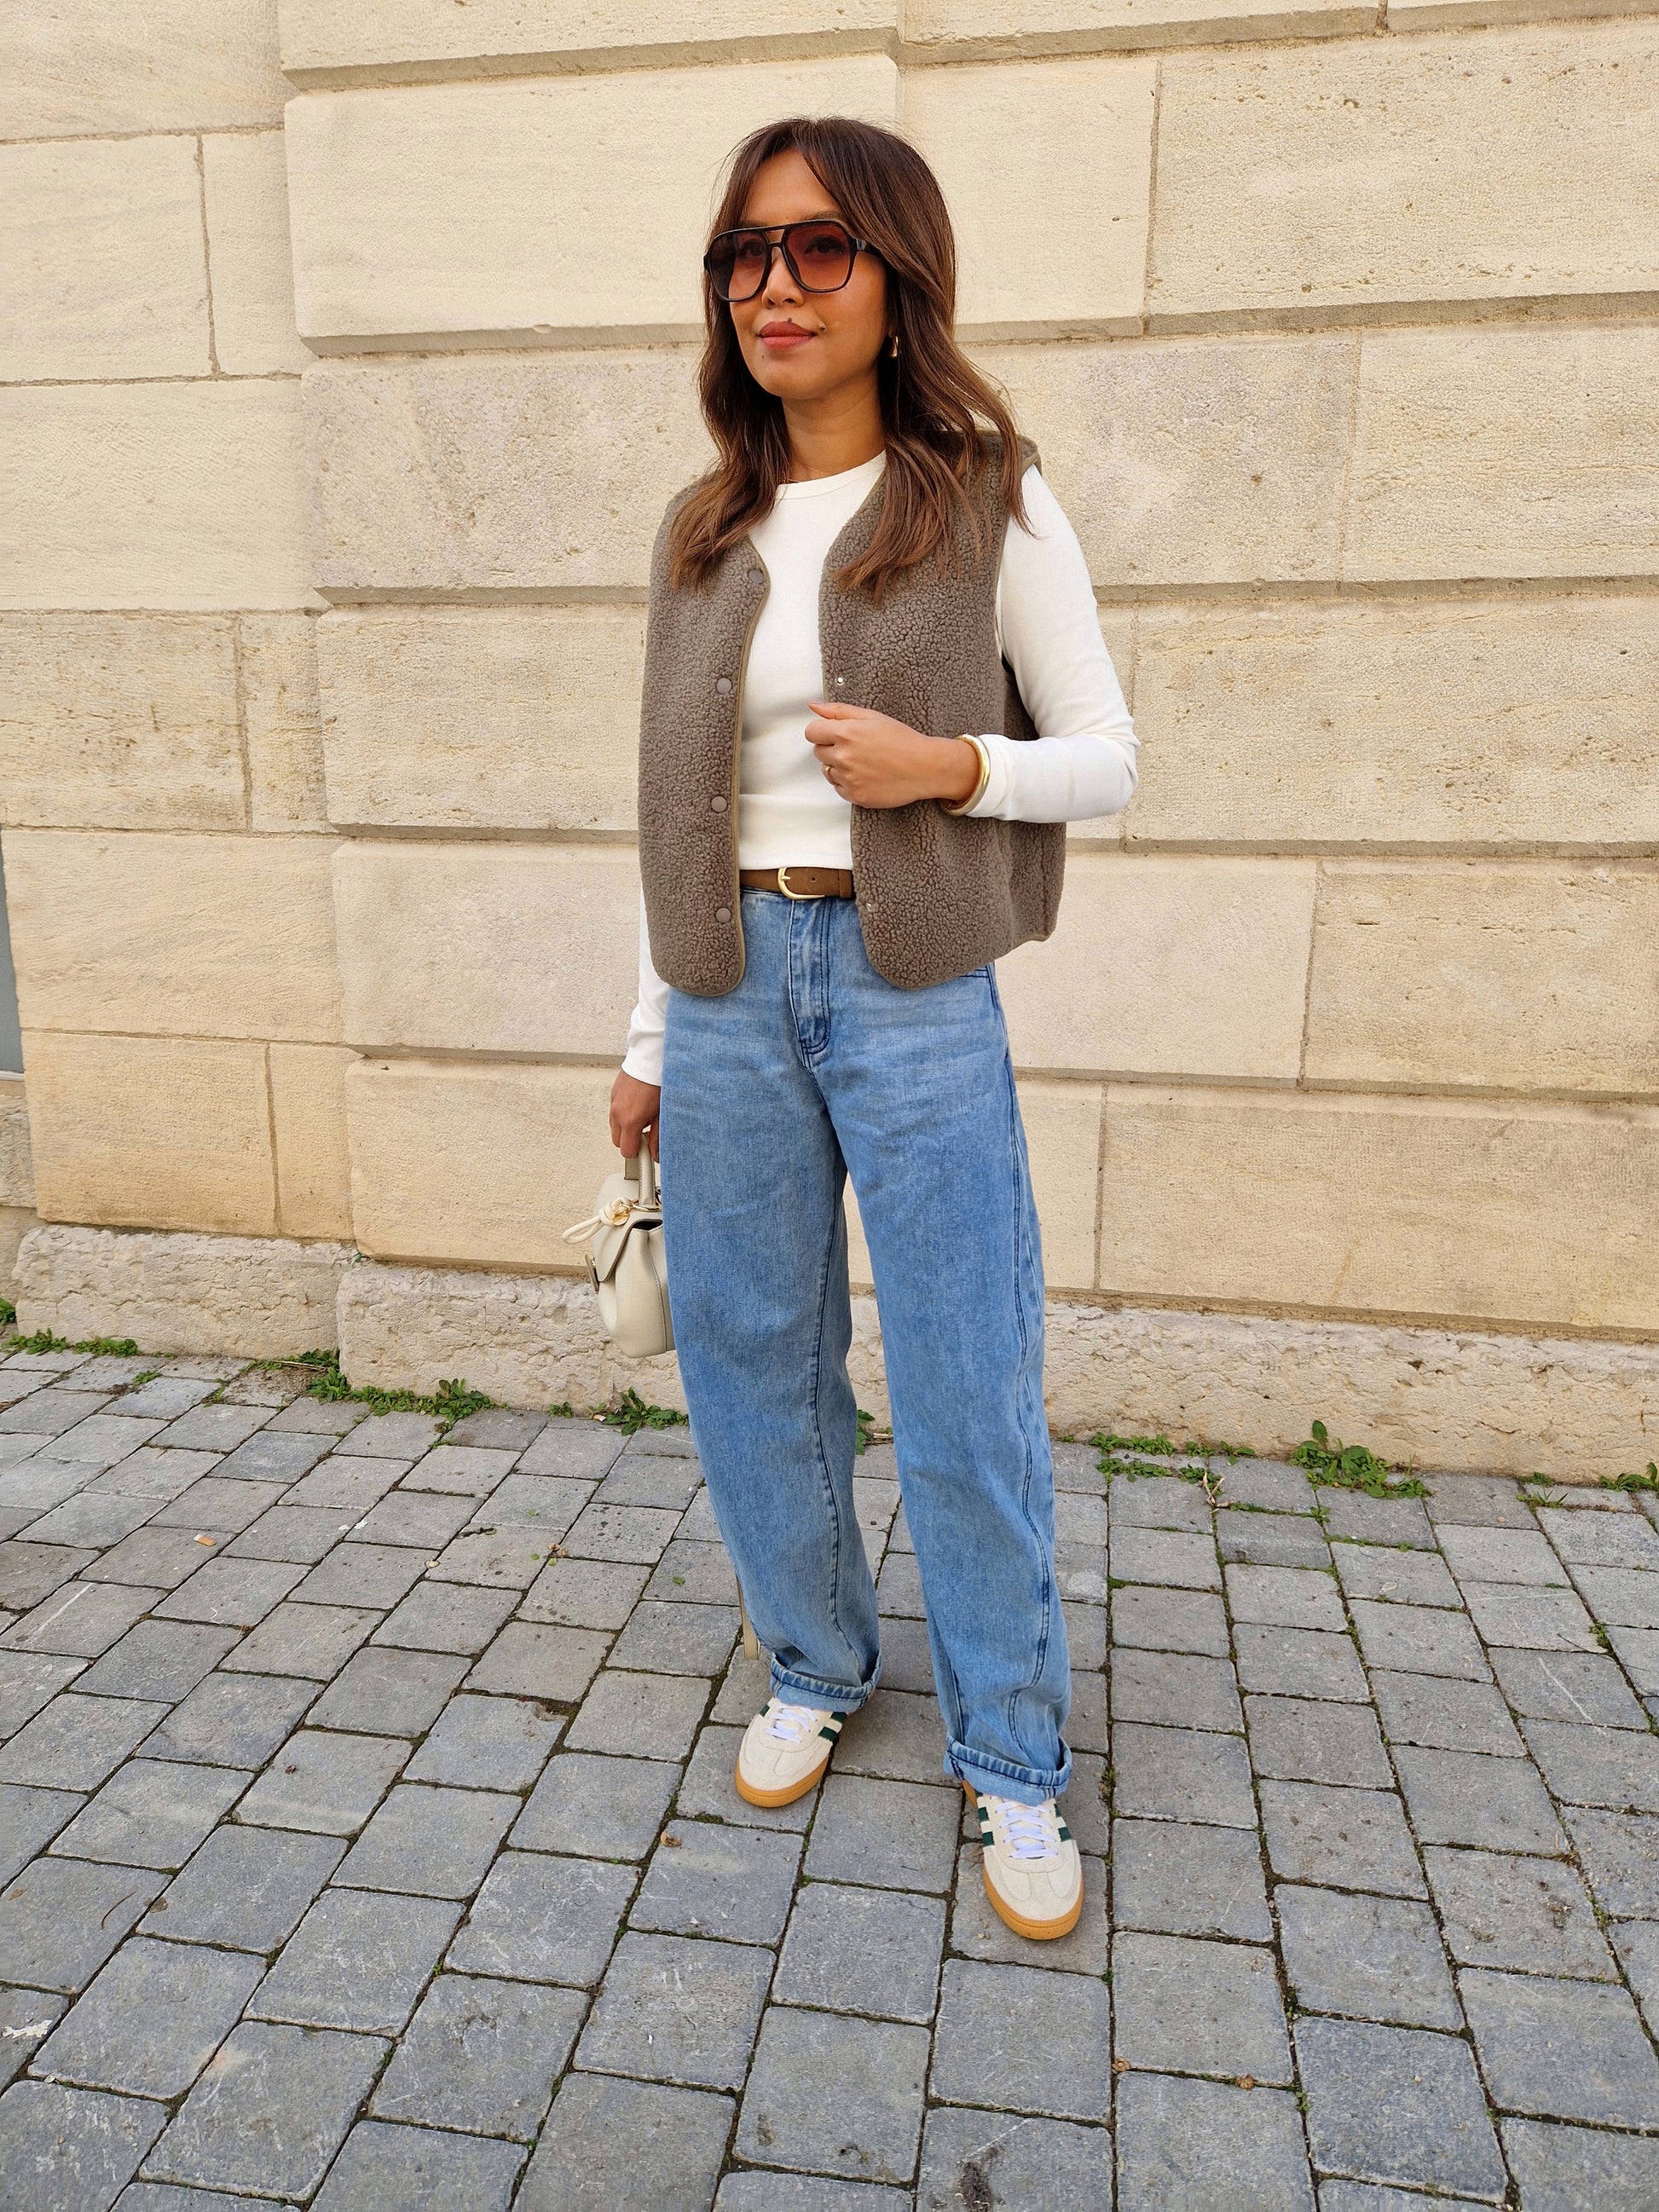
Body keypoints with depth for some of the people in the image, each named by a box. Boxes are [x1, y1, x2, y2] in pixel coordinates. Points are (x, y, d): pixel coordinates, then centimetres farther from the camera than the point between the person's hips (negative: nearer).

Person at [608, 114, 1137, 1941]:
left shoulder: (990, 501, 0)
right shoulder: (703, 534, 11)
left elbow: (1109, 759, 2)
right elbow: (682, 803, 13)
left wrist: (950, 764, -18)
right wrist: (651, 1040, 12)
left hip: (914, 990, -4)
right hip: (734, 987, 4)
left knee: (967, 1399, 1)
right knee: (748, 1361, 11)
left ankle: (1012, 1759, 23)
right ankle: (815, 1669, 36)